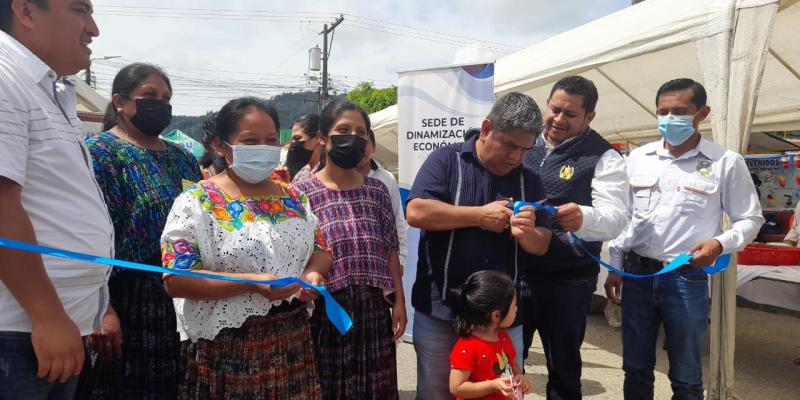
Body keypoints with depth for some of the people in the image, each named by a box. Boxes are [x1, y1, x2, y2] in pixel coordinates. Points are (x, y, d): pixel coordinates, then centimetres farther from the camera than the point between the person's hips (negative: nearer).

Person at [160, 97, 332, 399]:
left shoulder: (293, 198, 7)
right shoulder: (196, 202, -8)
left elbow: (321, 251, 14)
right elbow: (175, 280, -15)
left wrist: (312, 274, -8)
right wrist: (251, 283, -23)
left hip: (293, 339, 5)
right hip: (227, 349, -4)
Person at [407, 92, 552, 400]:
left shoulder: (529, 181, 7)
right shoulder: (446, 160, -5)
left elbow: (541, 245, 7)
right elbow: (416, 212, -19)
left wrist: (526, 233, -17)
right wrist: (481, 215, -18)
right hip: (440, 310, -3)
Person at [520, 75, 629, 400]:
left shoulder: (604, 158, -7)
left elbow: (614, 219, -20)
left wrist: (582, 218, -43)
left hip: (567, 282, -3)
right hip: (515, 273, 4)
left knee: (563, 368, 13)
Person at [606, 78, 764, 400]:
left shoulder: (726, 162, -3)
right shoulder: (638, 157, 6)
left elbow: (750, 219, 3)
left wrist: (721, 243, -17)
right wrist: (615, 269, 8)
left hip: (687, 279, -3)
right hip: (636, 273, 3)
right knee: (636, 370, 14)